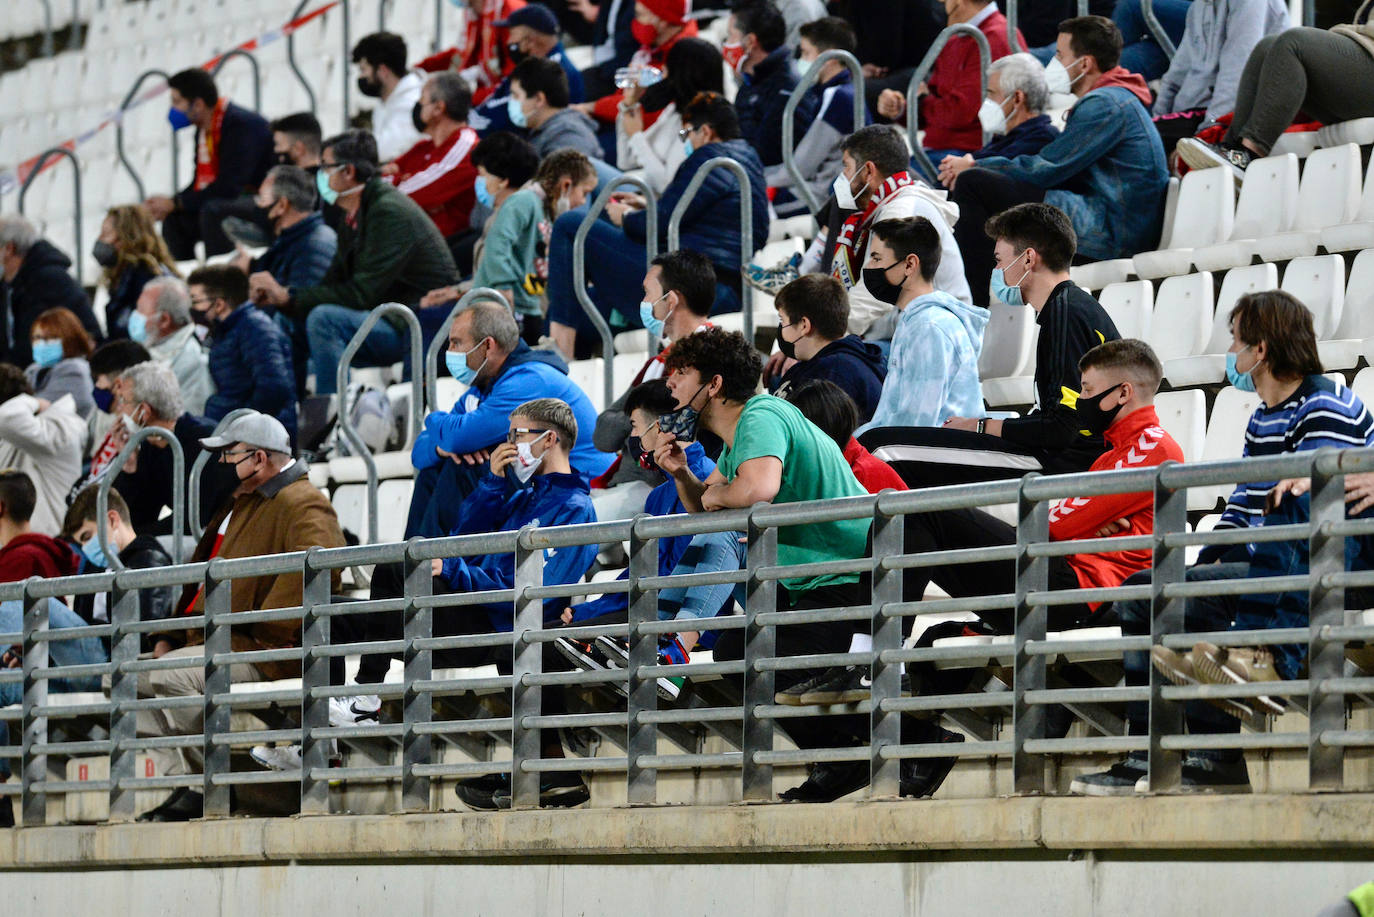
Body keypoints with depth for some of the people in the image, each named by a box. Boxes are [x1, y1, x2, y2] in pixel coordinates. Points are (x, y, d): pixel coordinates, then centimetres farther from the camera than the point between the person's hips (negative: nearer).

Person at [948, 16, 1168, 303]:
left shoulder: (1105, 105, -14)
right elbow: (1053, 164, 20)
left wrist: (977, 168, 0)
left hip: (1110, 234, -11)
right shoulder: (1115, 99, 20)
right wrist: (976, 164, 11)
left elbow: (1044, 170, -14)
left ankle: (978, 303, -14)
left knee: (973, 185, -16)